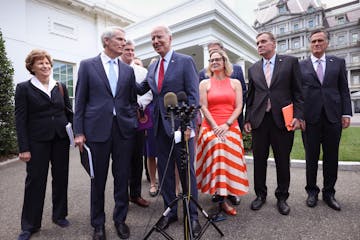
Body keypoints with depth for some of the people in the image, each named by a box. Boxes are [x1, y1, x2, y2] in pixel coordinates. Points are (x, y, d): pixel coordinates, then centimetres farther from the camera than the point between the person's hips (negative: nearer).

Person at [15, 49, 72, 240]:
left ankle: (59, 215, 29)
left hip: (61, 139, 3)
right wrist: (24, 148, -10)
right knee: (35, 181, 5)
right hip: (38, 141, -3)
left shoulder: (60, 87, 9)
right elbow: (20, 120, -5)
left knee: (61, 177, 10)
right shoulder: (24, 88, 0)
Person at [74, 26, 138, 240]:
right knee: (98, 180, 10)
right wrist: (79, 131, -3)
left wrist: (134, 124, 4)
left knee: (122, 178, 10)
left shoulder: (128, 70, 12)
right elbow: (80, 100, 1)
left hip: (124, 129, 3)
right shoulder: (87, 65, 4)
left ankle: (120, 219, 29)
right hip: (97, 129, -2)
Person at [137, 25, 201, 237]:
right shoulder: (152, 67, 15)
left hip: (180, 124, -6)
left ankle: (193, 215, 22)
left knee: (187, 171, 4)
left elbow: (193, 94, -10)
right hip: (160, 126, 6)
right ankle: (170, 211, 31)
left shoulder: (185, 61, -4)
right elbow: (141, 89, 20)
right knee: (164, 171, 13)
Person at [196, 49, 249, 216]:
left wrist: (226, 125, -11)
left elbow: (239, 107, 3)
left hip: (230, 127, 1)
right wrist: (215, 127, -12)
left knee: (230, 160, -9)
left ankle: (229, 192, 12)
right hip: (210, 127, -1)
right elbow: (203, 107, 0)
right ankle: (221, 200, -11)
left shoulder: (235, 83, 12)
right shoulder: (205, 83, 9)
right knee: (216, 154, -20)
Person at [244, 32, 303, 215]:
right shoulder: (253, 69, 14)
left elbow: (298, 91, 2)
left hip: (283, 119, -2)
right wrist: (247, 119, 6)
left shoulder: (290, 62, 6)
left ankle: (282, 197, 24)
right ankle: (260, 194, 25)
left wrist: (298, 116, -8)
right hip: (259, 119, 3)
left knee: (283, 161, 7)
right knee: (259, 160, 8)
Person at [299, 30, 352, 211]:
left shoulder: (338, 63, 11)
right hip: (310, 117, -1)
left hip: (333, 116, 2)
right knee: (311, 157, 7)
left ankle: (329, 193, 24)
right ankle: (312, 191, 22)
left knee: (331, 157, 8)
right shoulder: (301, 66, 6)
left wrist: (346, 113, -1)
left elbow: (344, 90, 8)